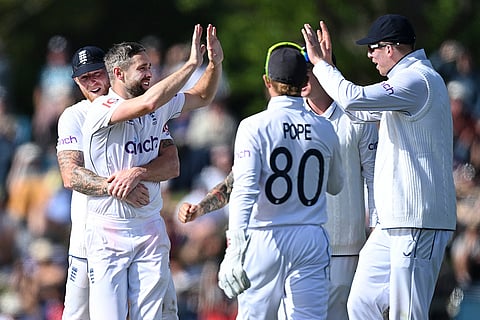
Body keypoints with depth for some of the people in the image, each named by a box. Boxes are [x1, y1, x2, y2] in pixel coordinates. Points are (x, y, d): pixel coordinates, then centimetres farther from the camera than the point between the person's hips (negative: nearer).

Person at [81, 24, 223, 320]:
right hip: (109, 232, -5)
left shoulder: (160, 108, 6)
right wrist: (192, 64, -26)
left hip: (150, 228, 5)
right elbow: (148, 102, -31)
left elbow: (202, 97, 19)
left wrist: (216, 63, -2)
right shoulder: (102, 109, -15)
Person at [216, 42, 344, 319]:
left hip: (265, 239, -2)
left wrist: (234, 250, -22)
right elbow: (335, 186, 21)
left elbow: (244, 191, -16)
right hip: (312, 239, 2)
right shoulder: (325, 129, 5)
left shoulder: (255, 127, -7)